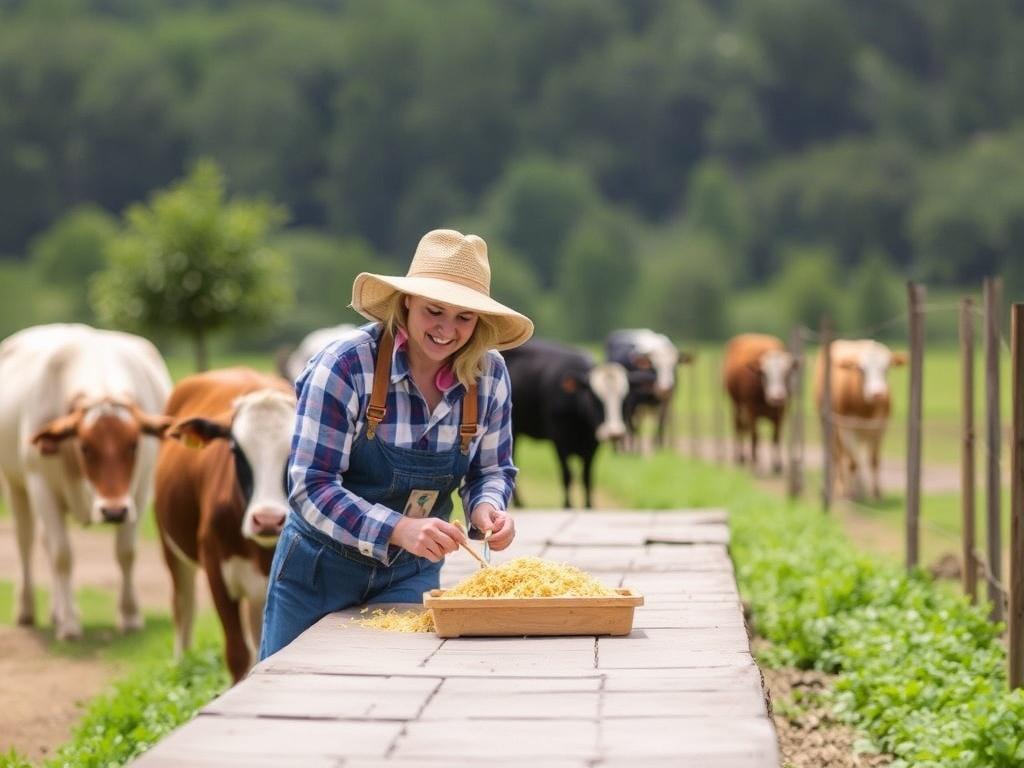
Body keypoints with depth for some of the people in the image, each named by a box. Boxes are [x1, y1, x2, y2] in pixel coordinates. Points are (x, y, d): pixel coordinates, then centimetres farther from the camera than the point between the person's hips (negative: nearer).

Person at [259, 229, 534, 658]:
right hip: (322, 570, -3)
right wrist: (399, 529, -39)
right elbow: (310, 488, -25)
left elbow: (491, 470, 5)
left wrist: (487, 508, -19)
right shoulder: (346, 366, -22)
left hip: (411, 574, 3)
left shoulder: (490, 375, -9)